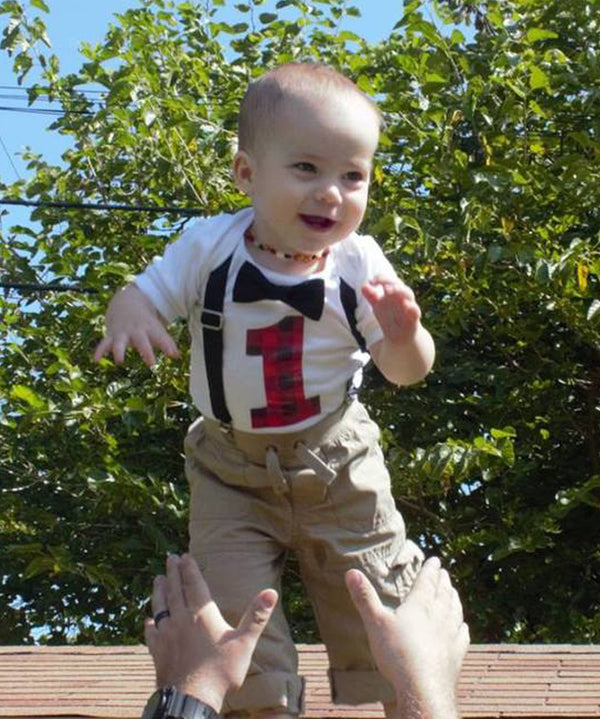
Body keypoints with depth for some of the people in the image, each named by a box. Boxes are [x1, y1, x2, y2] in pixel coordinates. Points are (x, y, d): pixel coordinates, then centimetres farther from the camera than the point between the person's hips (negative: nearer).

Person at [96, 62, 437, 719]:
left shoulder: (360, 264, -13)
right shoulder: (211, 247, -14)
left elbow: (406, 371, -8)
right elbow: (143, 294, -8)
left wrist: (404, 335, -32)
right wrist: (128, 317, -34)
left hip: (336, 462, 0)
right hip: (232, 471, 0)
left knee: (379, 602, 9)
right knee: (233, 613, -1)